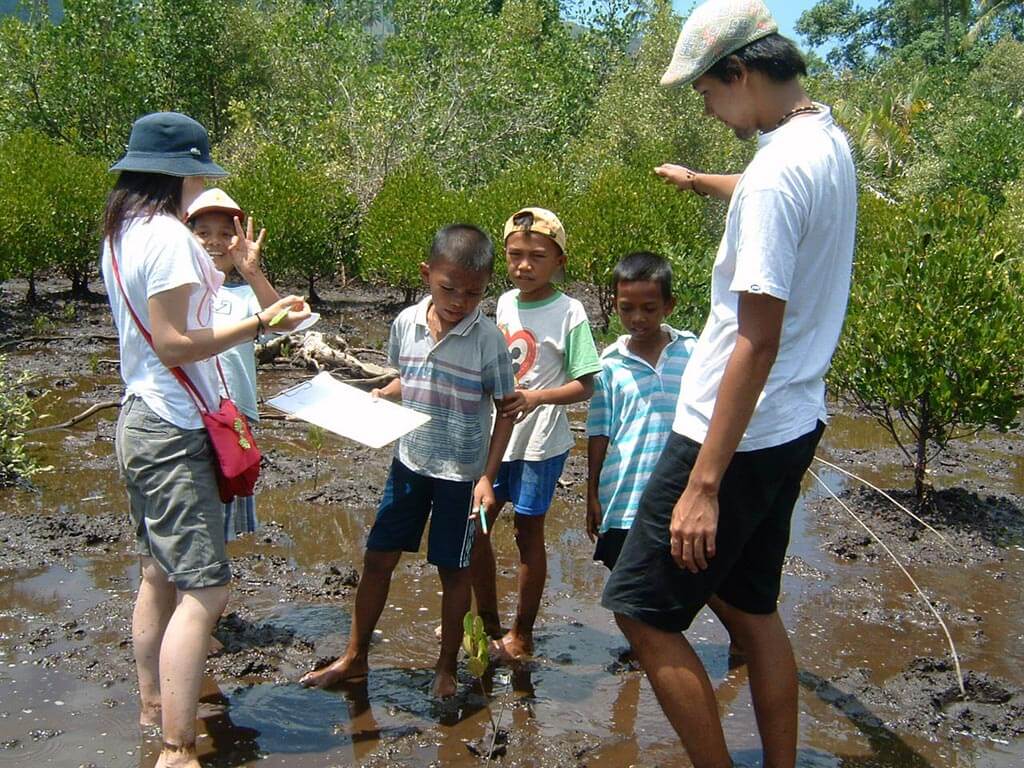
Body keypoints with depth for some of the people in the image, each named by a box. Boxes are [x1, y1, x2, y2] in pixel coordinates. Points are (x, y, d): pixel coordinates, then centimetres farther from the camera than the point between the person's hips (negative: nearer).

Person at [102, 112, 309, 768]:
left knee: (160, 573, 20)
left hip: (142, 420, 10)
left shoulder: (122, 234, 11)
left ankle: (155, 704, 35)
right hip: (173, 434, -10)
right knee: (205, 589, -8)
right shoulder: (169, 236, -18)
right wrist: (259, 324, -17)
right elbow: (173, 344, -21)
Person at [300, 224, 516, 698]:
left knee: (452, 569, 8)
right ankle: (354, 659, 24)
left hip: (461, 473, -4)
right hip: (409, 462, 4)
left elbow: (505, 411, -9)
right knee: (378, 558, 9)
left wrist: (488, 477, -14)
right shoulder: (406, 323, -5)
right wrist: (375, 398, -7)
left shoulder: (488, 340, -16)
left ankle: (447, 667, 27)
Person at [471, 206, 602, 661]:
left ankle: (522, 635, 21)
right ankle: (488, 623, 28)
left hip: (540, 441, -6)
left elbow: (585, 386, -14)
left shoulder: (569, 313, -13)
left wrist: (536, 397, -28)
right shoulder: (505, 303, 5)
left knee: (528, 531, 5)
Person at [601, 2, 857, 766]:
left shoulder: (777, 171, -22)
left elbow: (758, 342, -25)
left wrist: (705, 483, -24)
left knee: (644, 610, 0)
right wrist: (698, 180, 53)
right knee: (747, 604, 20)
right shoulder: (828, 141, 8)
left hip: (737, 436, -10)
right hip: (791, 427, 10)